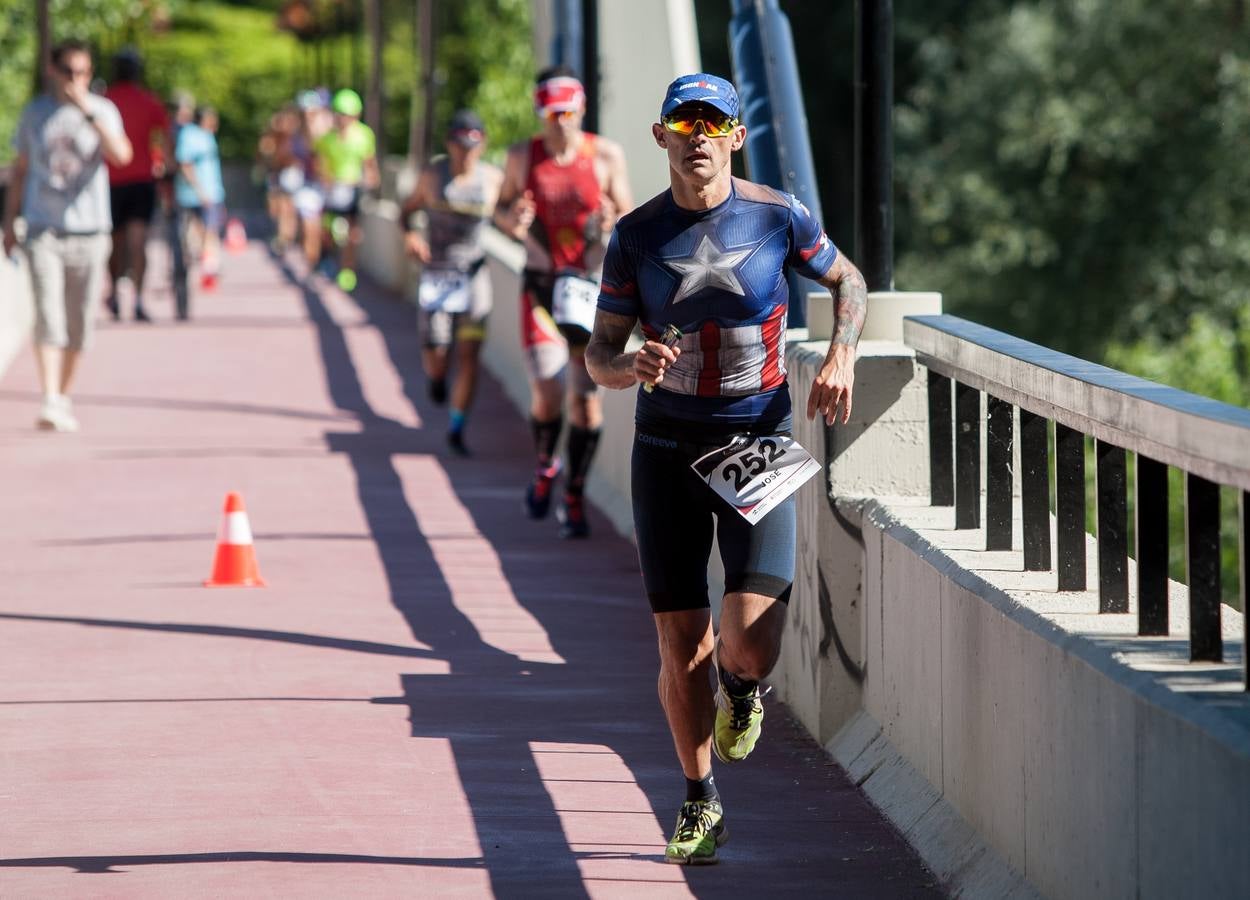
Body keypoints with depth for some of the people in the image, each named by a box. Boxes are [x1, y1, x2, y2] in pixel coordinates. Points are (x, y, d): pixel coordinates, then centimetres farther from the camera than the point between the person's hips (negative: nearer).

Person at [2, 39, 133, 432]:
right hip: (43, 230, 0)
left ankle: (63, 397, 20)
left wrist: (88, 112, -23)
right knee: (48, 316, -13)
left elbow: (122, 154, -17)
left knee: (79, 323, 5)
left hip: (89, 231, 0)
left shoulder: (102, 110, 1)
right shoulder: (35, 113, 6)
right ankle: (49, 401, -19)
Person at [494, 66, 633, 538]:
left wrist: (613, 225, -21)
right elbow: (501, 208, 12)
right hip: (541, 285, 0)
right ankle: (545, 467, 23)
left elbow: (630, 217, 3)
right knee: (547, 391, -8)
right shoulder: (522, 157, 0)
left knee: (585, 395, -2)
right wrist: (512, 221, -12)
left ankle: (573, 497, 12)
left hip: (591, 286, 0)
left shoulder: (606, 156, -2)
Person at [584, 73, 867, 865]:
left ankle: (742, 689, 25)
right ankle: (701, 805, 22)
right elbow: (599, 353, 1)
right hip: (667, 449, 1)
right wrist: (631, 367, -22)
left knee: (752, 645, -14)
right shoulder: (637, 235, -2)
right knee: (681, 644, 1)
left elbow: (848, 281, 14)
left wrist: (841, 357, -3)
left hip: (758, 444, -1)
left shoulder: (779, 218, -4)